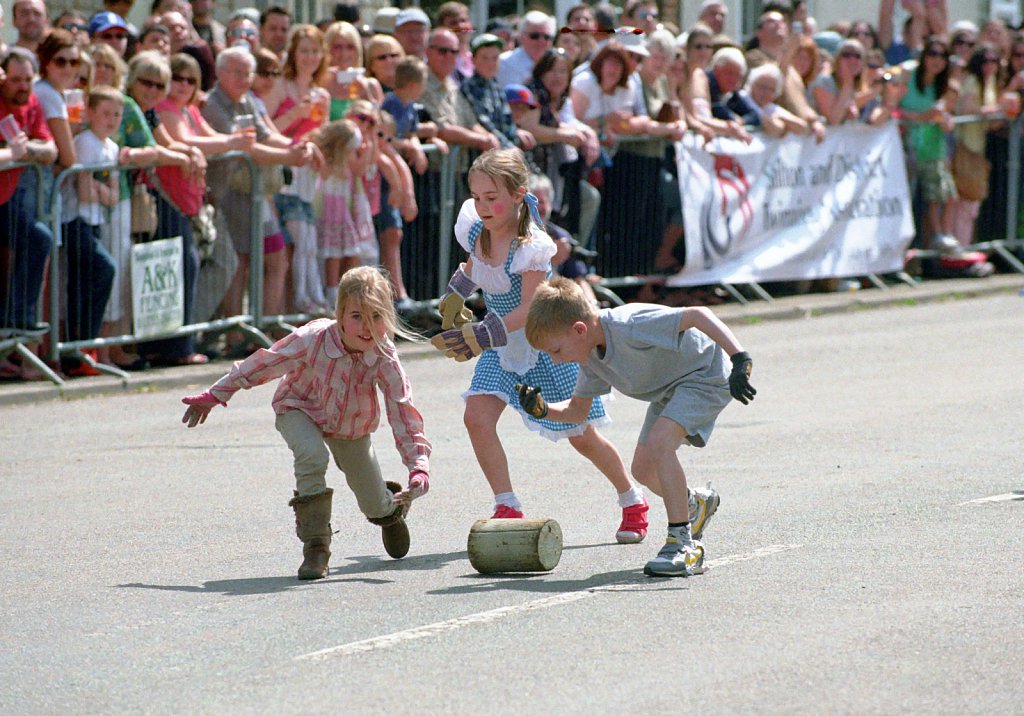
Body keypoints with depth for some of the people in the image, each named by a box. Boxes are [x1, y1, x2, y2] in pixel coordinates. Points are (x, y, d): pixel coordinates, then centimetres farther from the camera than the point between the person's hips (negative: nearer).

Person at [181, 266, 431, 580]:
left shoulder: (385, 360, -32)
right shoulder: (314, 339, -35)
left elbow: (404, 414, -30)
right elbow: (264, 364, -21)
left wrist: (419, 468, -43)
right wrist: (214, 396, -12)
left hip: (352, 424, 2)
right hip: (300, 409, -2)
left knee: (376, 508, 10)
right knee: (312, 456, -36)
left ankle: (393, 507, 52)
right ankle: (315, 547, -22)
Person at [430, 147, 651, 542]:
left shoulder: (531, 246, -29)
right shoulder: (475, 230, -11)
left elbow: (529, 309, -32)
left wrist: (484, 335, -42)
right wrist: (454, 296, 15)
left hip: (547, 344, -6)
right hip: (503, 345, 6)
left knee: (581, 435, 6)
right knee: (477, 417, -17)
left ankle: (632, 501, 30)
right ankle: (508, 509, -8)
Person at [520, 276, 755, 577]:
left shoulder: (629, 326, -34)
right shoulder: (591, 357, -6)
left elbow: (698, 315, -39)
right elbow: (578, 409, 7)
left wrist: (740, 360, -46)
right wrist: (543, 410, -14)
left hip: (705, 374, -10)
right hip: (668, 388, 10)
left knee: (658, 442, -28)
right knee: (643, 469, 7)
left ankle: (682, 545, -24)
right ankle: (694, 506, 38)